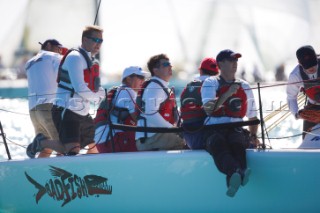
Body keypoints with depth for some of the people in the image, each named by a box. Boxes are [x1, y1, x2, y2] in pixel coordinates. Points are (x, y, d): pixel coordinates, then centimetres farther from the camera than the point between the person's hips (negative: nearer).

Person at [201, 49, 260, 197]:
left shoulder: (244, 86, 22)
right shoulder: (210, 83, 10)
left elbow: (252, 116, 30)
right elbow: (208, 108, -8)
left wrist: (253, 135, 18)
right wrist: (228, 93, -14)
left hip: (236, 129, 2)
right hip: (213, 130, -2)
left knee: (237, 142, -36)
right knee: (218, 143, -39)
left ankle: (233, 180, -63)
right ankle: (237, 173, -67)